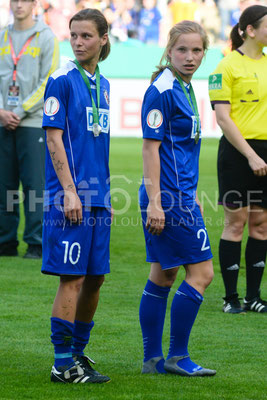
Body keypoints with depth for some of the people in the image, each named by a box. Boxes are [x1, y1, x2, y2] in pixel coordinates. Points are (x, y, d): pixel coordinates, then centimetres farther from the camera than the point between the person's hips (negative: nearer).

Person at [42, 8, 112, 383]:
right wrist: (69, 191, -16)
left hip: (98, 197, 7)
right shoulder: (62, 81, -7)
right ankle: (63, 363, -2)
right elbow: (54, 139, -11)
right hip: (71, 196, -7)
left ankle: (78, 351, 22)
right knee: (73, 278, -7)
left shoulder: (103, 84, 14)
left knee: (95, 278, 10)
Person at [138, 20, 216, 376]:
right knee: (201, 272, -6)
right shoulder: (162, 91, -14)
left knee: (163, 276, 11)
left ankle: (153, 360, 15)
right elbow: (150, 147, -17)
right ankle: (177, 357, 0)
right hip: (170, 197, -10)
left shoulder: (184, 88, 14)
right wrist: (154, 202, -20)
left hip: (180, 194, 10)